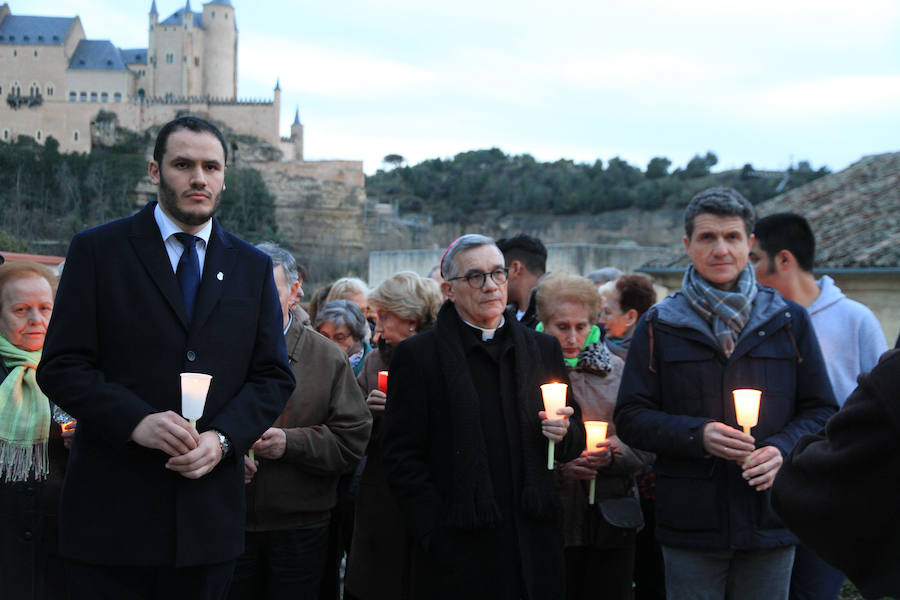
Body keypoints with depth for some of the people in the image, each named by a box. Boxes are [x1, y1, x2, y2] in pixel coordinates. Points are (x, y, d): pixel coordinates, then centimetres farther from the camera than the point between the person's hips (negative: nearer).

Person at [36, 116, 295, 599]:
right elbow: (61, 367, -4)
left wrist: (222, 438, -9)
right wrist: (134, 421, -19)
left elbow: (274, 377, 8)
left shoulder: (253, 267, 11)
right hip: (112, 506, -3)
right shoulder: (97, 250, 1)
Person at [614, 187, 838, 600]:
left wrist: (783, 449, -12)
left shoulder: (788, 321, 7)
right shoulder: (659, 327, 4)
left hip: (771, 520, 1)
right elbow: (631, 418, 1)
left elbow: (821, 410, 8)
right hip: (691, 525, -1)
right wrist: (697, 434, -16)